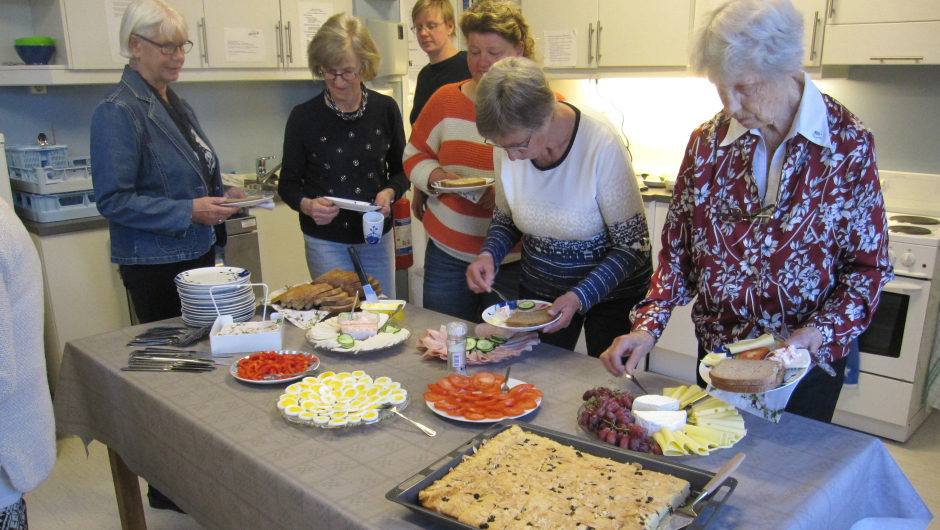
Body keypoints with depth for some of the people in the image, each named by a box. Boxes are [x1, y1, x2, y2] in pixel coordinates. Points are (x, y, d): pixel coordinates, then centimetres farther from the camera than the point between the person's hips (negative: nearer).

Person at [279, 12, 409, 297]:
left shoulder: (385, 109, -1)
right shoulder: (303, 117, -7)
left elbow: (401, 170, 9)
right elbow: (288, 183, 0)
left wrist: (390, 193, -12)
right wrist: (307, 205, -21)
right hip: (326, 241, -2)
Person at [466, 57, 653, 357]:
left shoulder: (601, 143, -29)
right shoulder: (509, 142, -14)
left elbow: (633, 245, -21)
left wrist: (580, 297, -31)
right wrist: (488, 255, -16)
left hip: (612, 290, -4)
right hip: (539, 286, 4)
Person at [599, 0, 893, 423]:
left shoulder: (848, 143, -13)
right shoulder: (708, 141, -5)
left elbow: (868, 265, -7)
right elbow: (678, 250, 0)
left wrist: (820, 332, -22)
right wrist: (648, 326, -12)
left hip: (806, 361, -2)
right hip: (718, 353, 3)